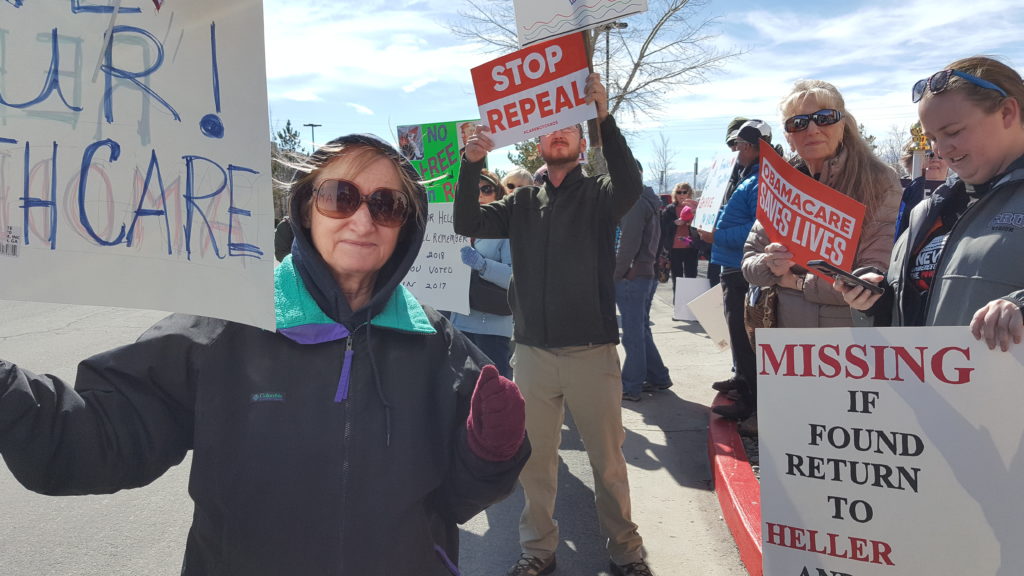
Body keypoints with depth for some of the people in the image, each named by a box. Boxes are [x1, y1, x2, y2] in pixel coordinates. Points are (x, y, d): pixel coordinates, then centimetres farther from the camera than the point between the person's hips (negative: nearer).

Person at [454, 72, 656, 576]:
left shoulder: (599, 195, 2)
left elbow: (630, 185, -21)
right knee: (534, 458, 11)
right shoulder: (522, 203, 11)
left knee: (607, 459, 7)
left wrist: (605, 118, -31)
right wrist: (472, 164, -14)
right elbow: (467, 224, 0)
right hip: (532, 352, 3)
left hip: (592, 351, -3)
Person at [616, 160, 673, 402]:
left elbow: (628, 245, -19)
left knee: (633, 335, -3)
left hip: (632, 277, -10)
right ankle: (657, 377, 25)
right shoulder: (650, 201, 16)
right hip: (648, 273, 10)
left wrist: (614, 275, -12)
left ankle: (630, 387, 3)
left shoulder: (635, 202, -14)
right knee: (642, 331, 18)